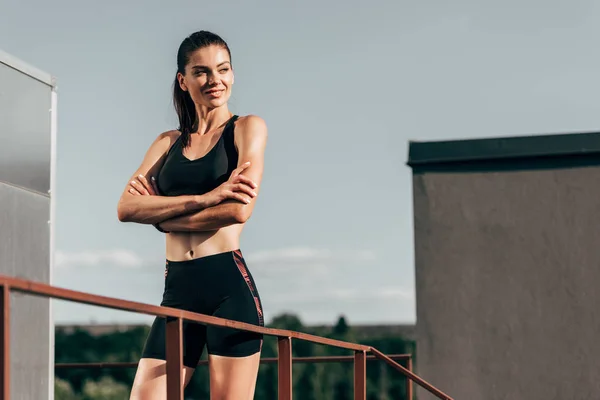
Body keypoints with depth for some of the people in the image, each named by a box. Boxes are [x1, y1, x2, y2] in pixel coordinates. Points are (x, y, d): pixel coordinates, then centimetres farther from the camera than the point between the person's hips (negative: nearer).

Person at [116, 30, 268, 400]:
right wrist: (204, 198, -12)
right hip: (178, 290, 4)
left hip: (230, 285, -4)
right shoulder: (168, 143, 17)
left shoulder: (247, 128, 5)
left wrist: (160, 211, -2)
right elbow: (127, 207, 0)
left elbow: (240, 209, -10)